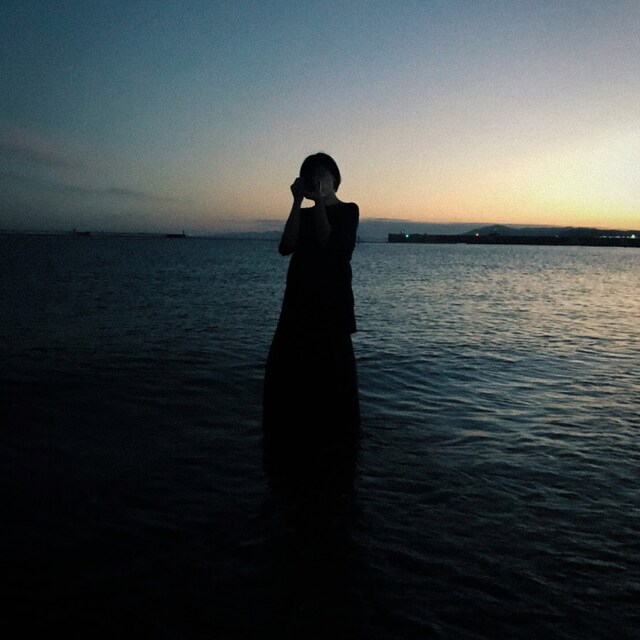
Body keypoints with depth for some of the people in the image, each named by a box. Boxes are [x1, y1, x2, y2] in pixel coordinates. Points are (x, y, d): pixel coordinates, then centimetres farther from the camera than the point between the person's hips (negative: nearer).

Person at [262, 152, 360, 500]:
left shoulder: (347, 210, 2)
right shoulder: (304, 214, 17)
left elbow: (328, 245, -14)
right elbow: (286, 246, -1)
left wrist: (319, 202, -10)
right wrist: (298, 202, -3)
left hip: (332, 308, -6)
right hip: (298, 305, 6)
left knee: (330, 383, -3)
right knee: (284, 377, 3)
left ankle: (333, 467, 10)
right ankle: (293, 462, 18)